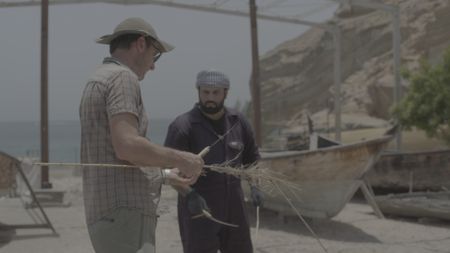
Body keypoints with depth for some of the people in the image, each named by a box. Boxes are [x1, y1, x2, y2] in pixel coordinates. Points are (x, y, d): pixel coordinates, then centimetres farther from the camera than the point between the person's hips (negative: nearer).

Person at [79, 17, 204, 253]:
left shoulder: (98, 80, 22)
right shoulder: (122, 77, -8)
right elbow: (127, 146, -23)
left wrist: (165, 176, 27)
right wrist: (181, 159, -10)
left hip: (108, 215, 10)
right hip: (124, 214, -10)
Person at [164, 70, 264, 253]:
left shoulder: (237, 121, 4)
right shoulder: (183, 126, -14)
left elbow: (251, 156, 18)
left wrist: (255, 186, 5)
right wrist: (189, 195, -37)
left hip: (233, 210, 6)